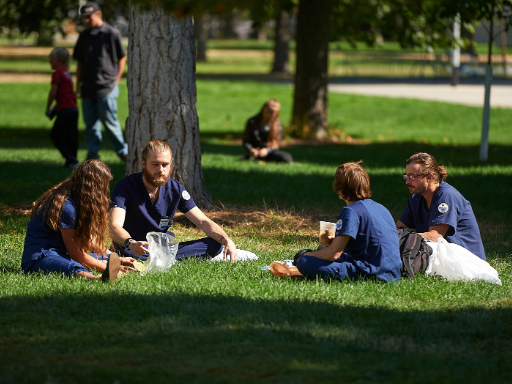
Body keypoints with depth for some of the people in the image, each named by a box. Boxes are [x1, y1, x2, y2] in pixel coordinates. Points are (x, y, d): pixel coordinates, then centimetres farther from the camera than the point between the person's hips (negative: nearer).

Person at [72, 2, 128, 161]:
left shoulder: (112, 33, -1)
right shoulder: (84, 36, 12)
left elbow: (122, 58, 3)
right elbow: (80, 63, 17)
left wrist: (116, 80, -3)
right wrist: (78, 85, 11)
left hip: (107, 87, -5)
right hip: (88, 87, 5)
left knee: (109, 121, -6)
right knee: (90, 123, 6)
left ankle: (123, 151, 5)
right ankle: (92, 153, 12)